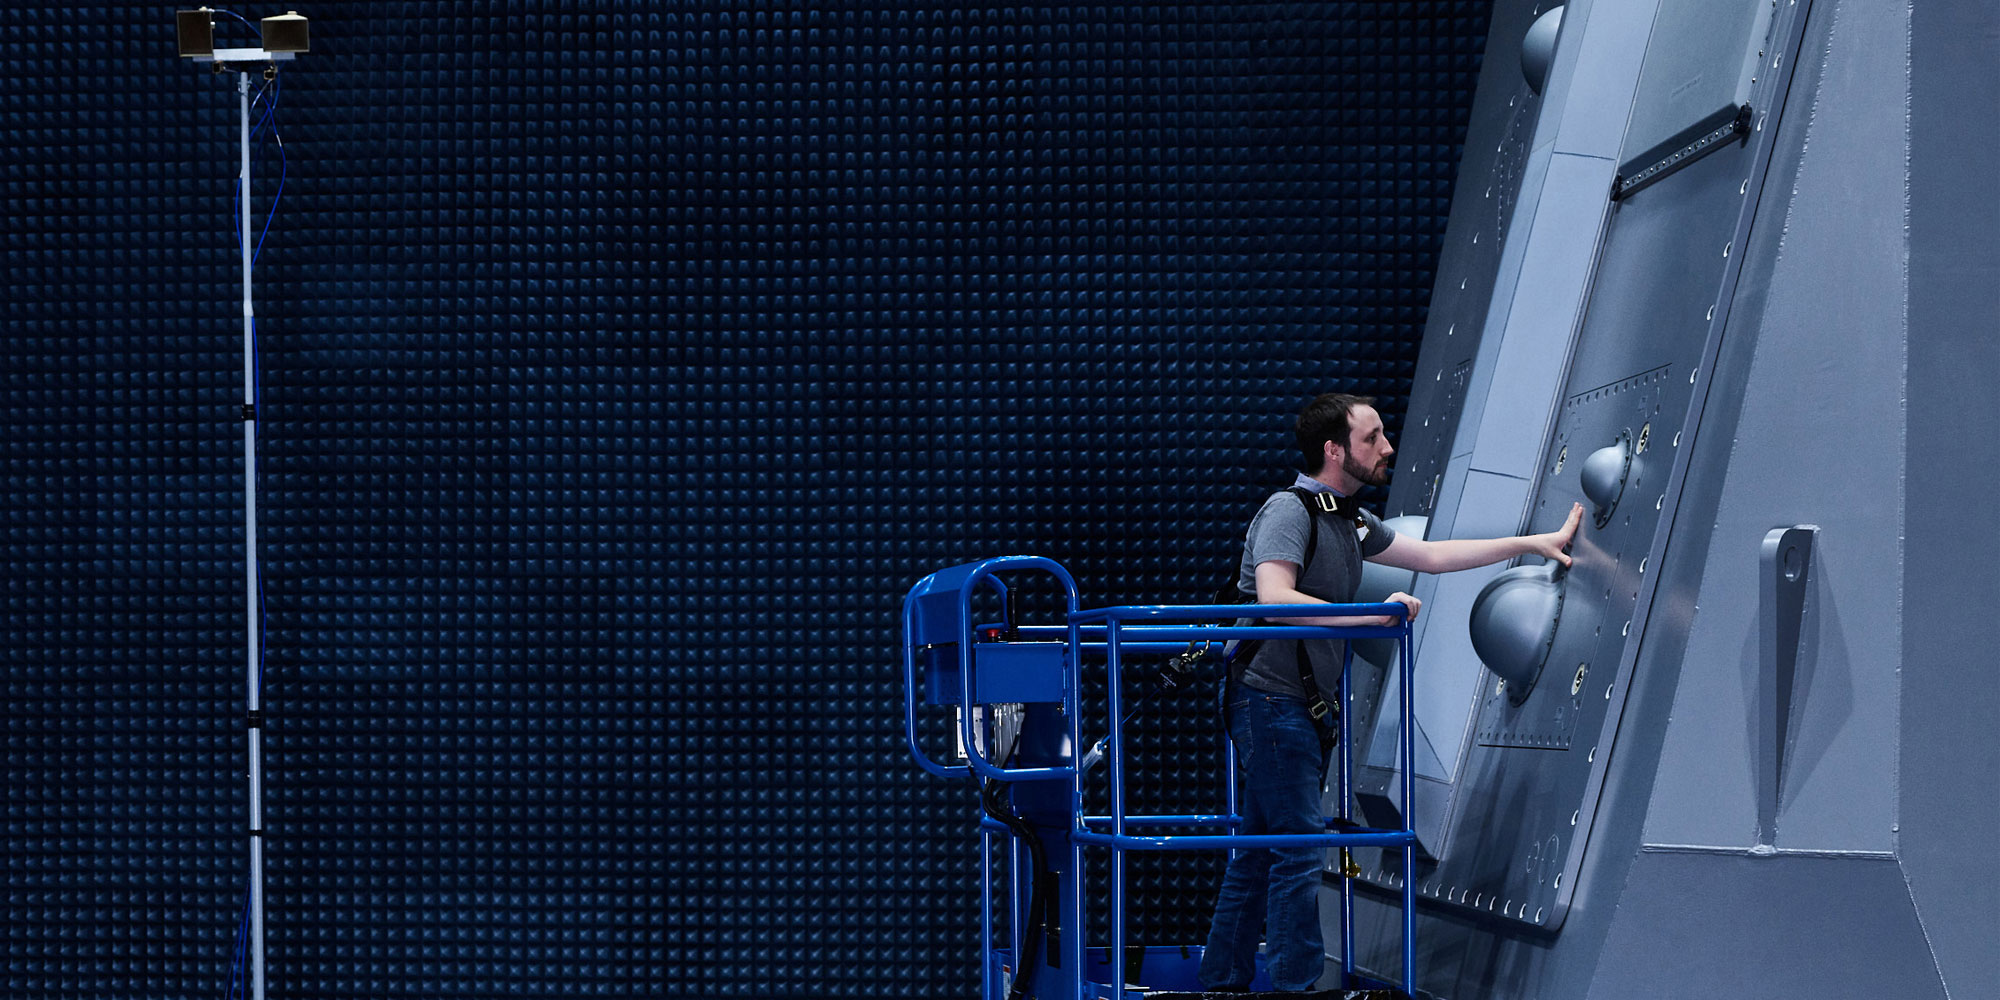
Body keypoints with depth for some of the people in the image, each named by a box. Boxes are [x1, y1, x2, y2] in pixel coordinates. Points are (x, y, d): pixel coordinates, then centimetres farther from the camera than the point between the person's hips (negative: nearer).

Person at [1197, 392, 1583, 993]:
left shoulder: (1349, 521, 15)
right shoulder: (1288, 510, -13)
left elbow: (1430, 556, 22)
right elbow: (1275, 599, -26)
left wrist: (1536, 543, 22)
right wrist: (1373, 616, -23)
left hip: (1305, 705, 9)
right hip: (1271, 700, -9)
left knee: (1259, 854, 10)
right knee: (1300, 845, -10)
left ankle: (1222, 983, 15)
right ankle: (1295, 985, -7)